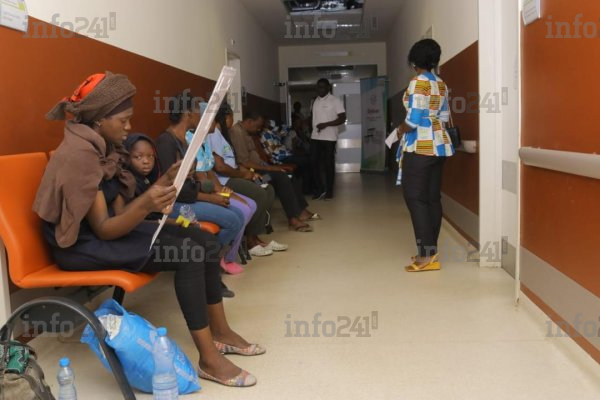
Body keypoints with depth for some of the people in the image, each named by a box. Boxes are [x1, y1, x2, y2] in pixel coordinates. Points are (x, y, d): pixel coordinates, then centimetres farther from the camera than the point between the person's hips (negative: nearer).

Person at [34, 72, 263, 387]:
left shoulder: (104, 148, 4)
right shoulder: (79, 154, -23)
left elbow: (119, 212, 1)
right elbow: (103, 229, -24)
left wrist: (163, 184, -7)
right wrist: (145, 205, -40)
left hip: (105, 229, 9)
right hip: (81, 244, -9)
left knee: (202, 240, -4)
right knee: (187, 252, -23)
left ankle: (220, 332, 7)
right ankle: (209, 359, -17)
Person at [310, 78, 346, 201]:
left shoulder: (335, 101, -5)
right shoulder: (315, 101, 14)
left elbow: (342, 118, -11)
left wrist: (325, 124, -20)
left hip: (329, 138, -5)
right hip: (315, 137, 6)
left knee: (329, 164, 0)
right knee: (314, 163, 1)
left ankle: (329, 191, 10)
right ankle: (320, 189, 14)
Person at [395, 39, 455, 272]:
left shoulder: (418, 83, -12)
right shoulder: (441, 84, 13)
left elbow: (414, 119, -18)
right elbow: (444, 117, 15)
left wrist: (401, 130, 0)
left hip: (420, 147, -9)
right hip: (439, 145, 9)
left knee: (415, 197, -6)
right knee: (433, 197, 9)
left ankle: (427, 255, -9)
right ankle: (430, 250, 15)